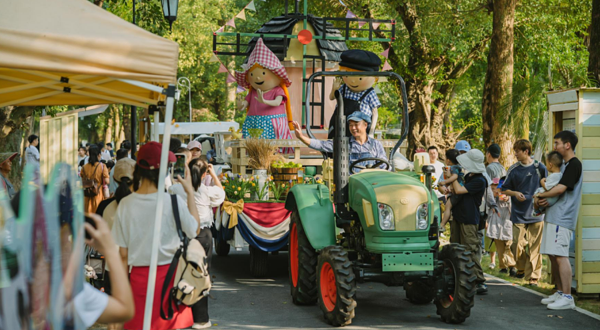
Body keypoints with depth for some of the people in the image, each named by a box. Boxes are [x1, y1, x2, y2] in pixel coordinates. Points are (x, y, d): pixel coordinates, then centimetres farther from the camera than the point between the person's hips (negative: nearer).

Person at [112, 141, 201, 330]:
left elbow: (123, 254, 1)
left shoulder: (126, 204, -5)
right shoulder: (173, 202, -13)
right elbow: (195, 229, 5)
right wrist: (190, 192, 8)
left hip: (139, 277, 2)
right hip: (169, 274, -2)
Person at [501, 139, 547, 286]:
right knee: (518, 246, 0)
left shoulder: (540, 168, 1)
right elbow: (505, 188, 10)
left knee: (535, 247, 0)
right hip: (518, 214, 1)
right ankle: (521, 269, 25)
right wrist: (515, 193, -9)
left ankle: (533, 276, 6)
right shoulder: (513, 170, 4)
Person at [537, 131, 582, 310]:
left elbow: (560, 188, -18)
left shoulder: (574, 164, -10)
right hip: (554, 216, 10)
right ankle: (559, 292, 18)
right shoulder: (565, 164, 21)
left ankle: (567, 297, -12)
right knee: (552, 256, 11)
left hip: (562, 218, -10)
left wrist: (541, 195, -4)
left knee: (560, 256, -13)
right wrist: (545, 201, 2)